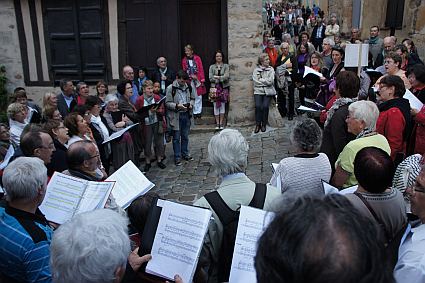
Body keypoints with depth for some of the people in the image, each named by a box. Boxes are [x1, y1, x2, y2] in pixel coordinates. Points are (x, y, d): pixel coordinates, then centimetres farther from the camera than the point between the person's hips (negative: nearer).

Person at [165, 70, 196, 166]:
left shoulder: (189, 87, 4)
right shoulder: (170, 88, -10)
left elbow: (192, 98, 16)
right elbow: (167, 103, -9)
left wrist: (191, 104, -5)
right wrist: (177, 106, -24)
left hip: (186, 114, 4)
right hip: (176, 116, -4)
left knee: (185, 136, 16)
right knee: (176, 138, 4)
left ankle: (185, 154, 30)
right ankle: (177, 157, 14)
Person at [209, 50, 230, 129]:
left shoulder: (226, 66, 7)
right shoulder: (212, 67, 8)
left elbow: (226, 77, -7)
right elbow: (210, 78, -3)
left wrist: (217, 77, -11)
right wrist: (221, 78, -9)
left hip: (224, 88, 0)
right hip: (215, 88, 0)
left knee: (222, 105, 1)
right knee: (216, 105, 0)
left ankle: (221, 123, 8)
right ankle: (217, 123, 7)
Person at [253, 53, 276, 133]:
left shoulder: (271, 69, 9)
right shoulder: (256, 70, 9)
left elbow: (270, 81, -4)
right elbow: (256, 82, -3)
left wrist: (260, 80, -3)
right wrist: (265, 81, -6)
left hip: (268, 91, 0)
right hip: (258, 91, 0)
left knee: (265, 106, -21)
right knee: (258, 106, -23)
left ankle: (264, 124, -5)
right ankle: (258, 124, -8)